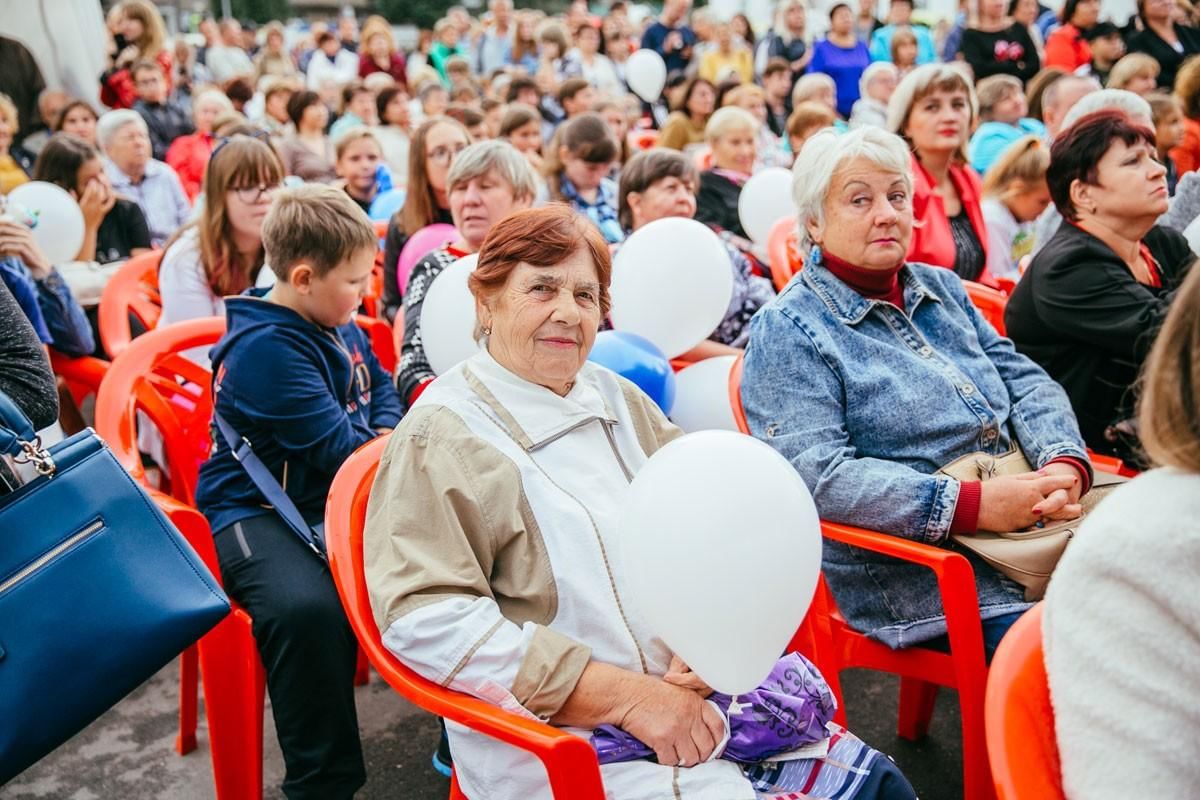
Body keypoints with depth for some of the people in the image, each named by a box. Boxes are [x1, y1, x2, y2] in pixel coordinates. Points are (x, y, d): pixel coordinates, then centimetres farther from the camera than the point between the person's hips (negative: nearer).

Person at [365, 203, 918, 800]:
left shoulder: (618, 399, 14)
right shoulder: (441, 436, -8)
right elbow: (425, 617, -18)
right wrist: (629, 696, -19)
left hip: (702, 698, 6)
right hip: (560, 736, -6)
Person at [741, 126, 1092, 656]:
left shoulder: (940, 288, 17)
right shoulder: (786, 332, -6)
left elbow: (1025, 382, 14)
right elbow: (817, 473, -17)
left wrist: (1065, 464, -9)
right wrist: (974, 504, -23)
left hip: (1035, 529, 7)